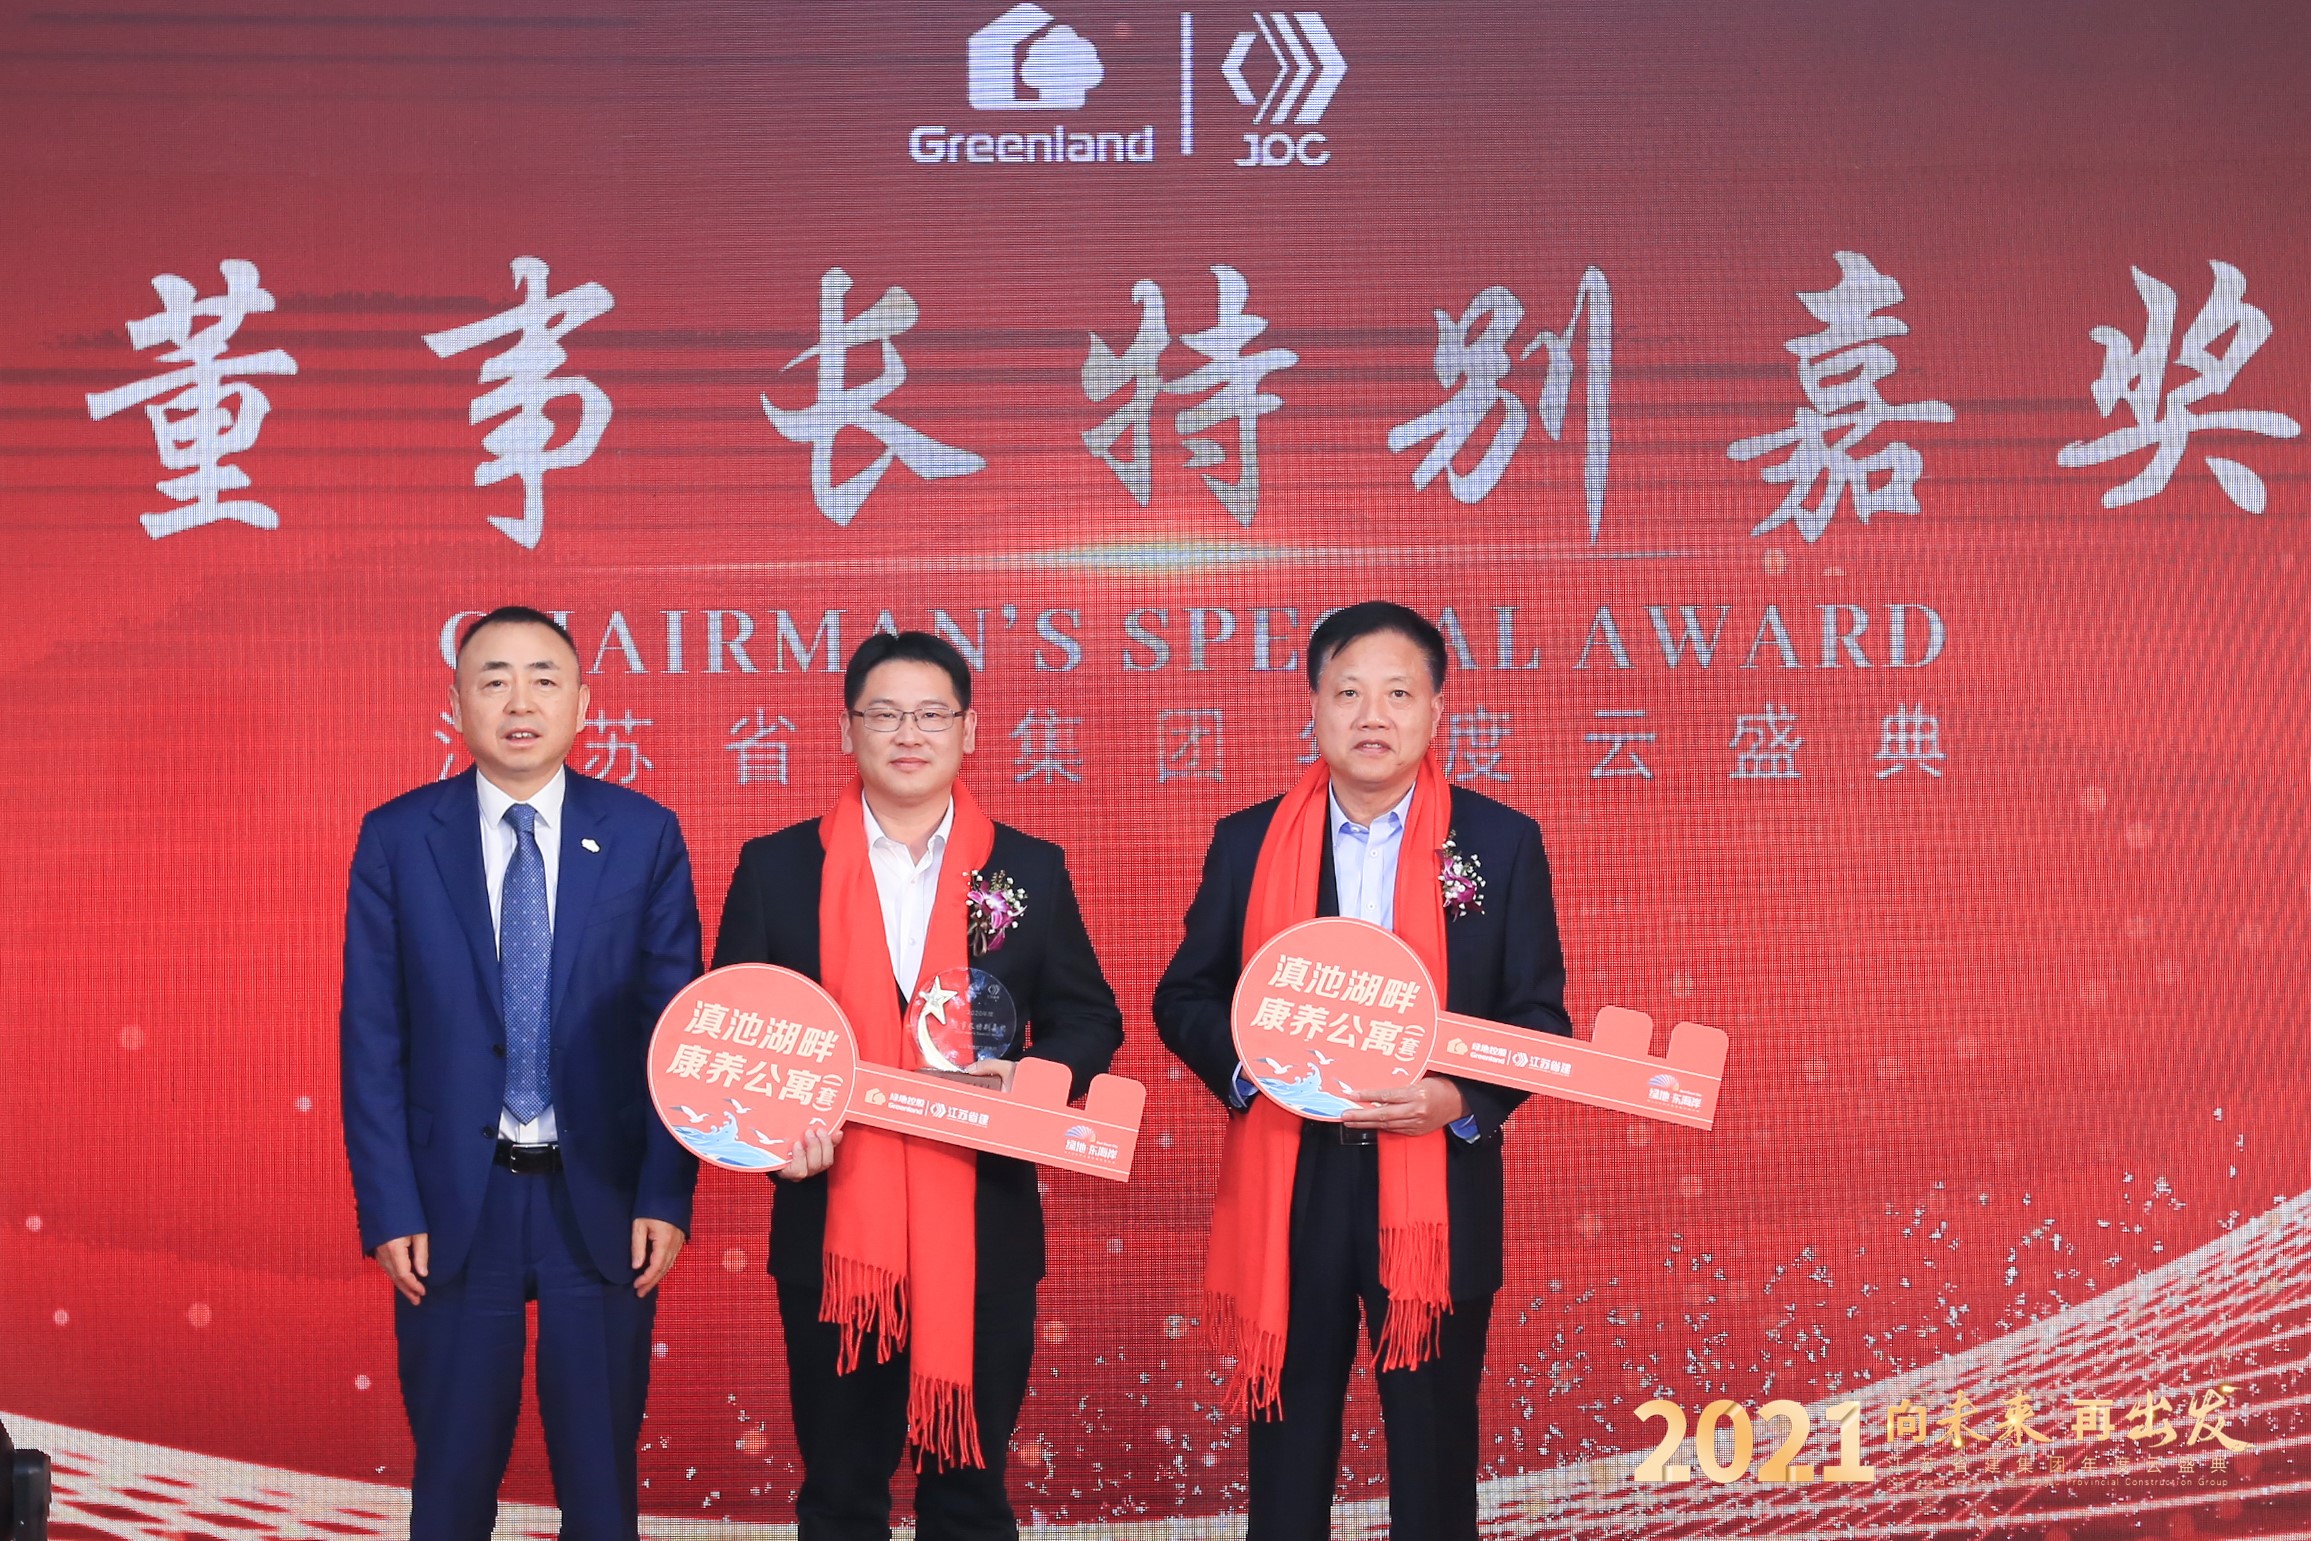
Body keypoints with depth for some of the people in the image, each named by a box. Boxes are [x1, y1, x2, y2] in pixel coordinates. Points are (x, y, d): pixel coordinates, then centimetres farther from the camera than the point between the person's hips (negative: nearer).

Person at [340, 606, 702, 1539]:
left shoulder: (645, 836, -1)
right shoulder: (396, 838, -1)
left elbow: (675, 1029, 0)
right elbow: (371, 1038, -1)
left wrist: (666, 1197, -6)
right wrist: (389, 1212, -6)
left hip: (602, 1202, 0)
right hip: (454, 1204, 0)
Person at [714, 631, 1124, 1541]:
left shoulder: (1031, 870, 4)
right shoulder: (776, 866, 3)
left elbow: (1088, 1021, 8)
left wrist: (1030, 1077, -13)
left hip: (983, 1235, 0)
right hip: (834, 1230, 0)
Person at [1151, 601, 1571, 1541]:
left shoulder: (1501, 842, 0)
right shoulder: (1248, 841, 4)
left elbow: (1541, 1019, 1)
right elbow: (1182, 996, 7)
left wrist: (1459, 1098, -18)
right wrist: (1251, 1065, -13)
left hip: (1437, 1191, -1)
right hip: (1286, 1191, 1)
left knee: (1435, 1452, 9)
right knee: (1285, 1447, 10)